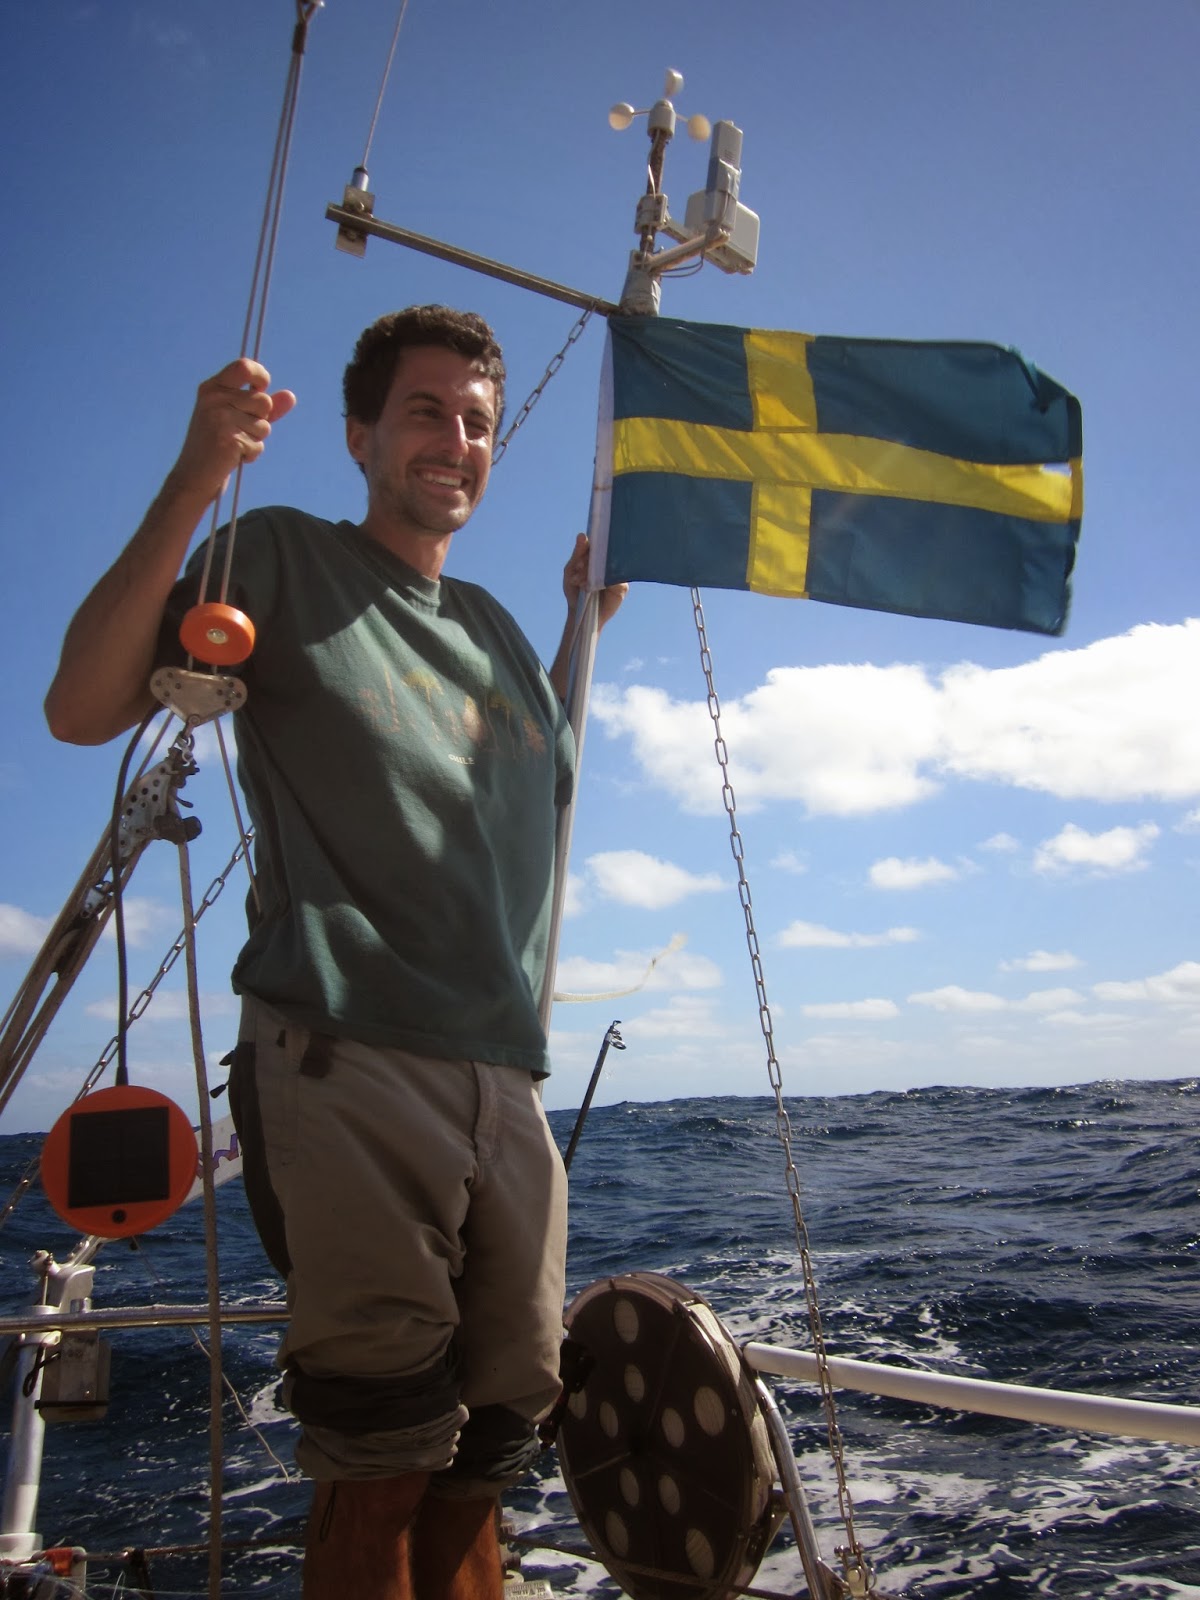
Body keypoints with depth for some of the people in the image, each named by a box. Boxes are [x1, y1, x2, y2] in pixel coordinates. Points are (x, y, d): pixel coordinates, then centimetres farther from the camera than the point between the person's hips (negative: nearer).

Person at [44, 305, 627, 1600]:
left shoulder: (491, 627, 21)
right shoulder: (283, 559, 5)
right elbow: (81, 708, -5)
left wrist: (584, 625, 28)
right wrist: (191, 487, -13)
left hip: (503, 1080, 6)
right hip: (342, 1065, -6)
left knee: (486, 1446, 11)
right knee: (381, 1459, -3)